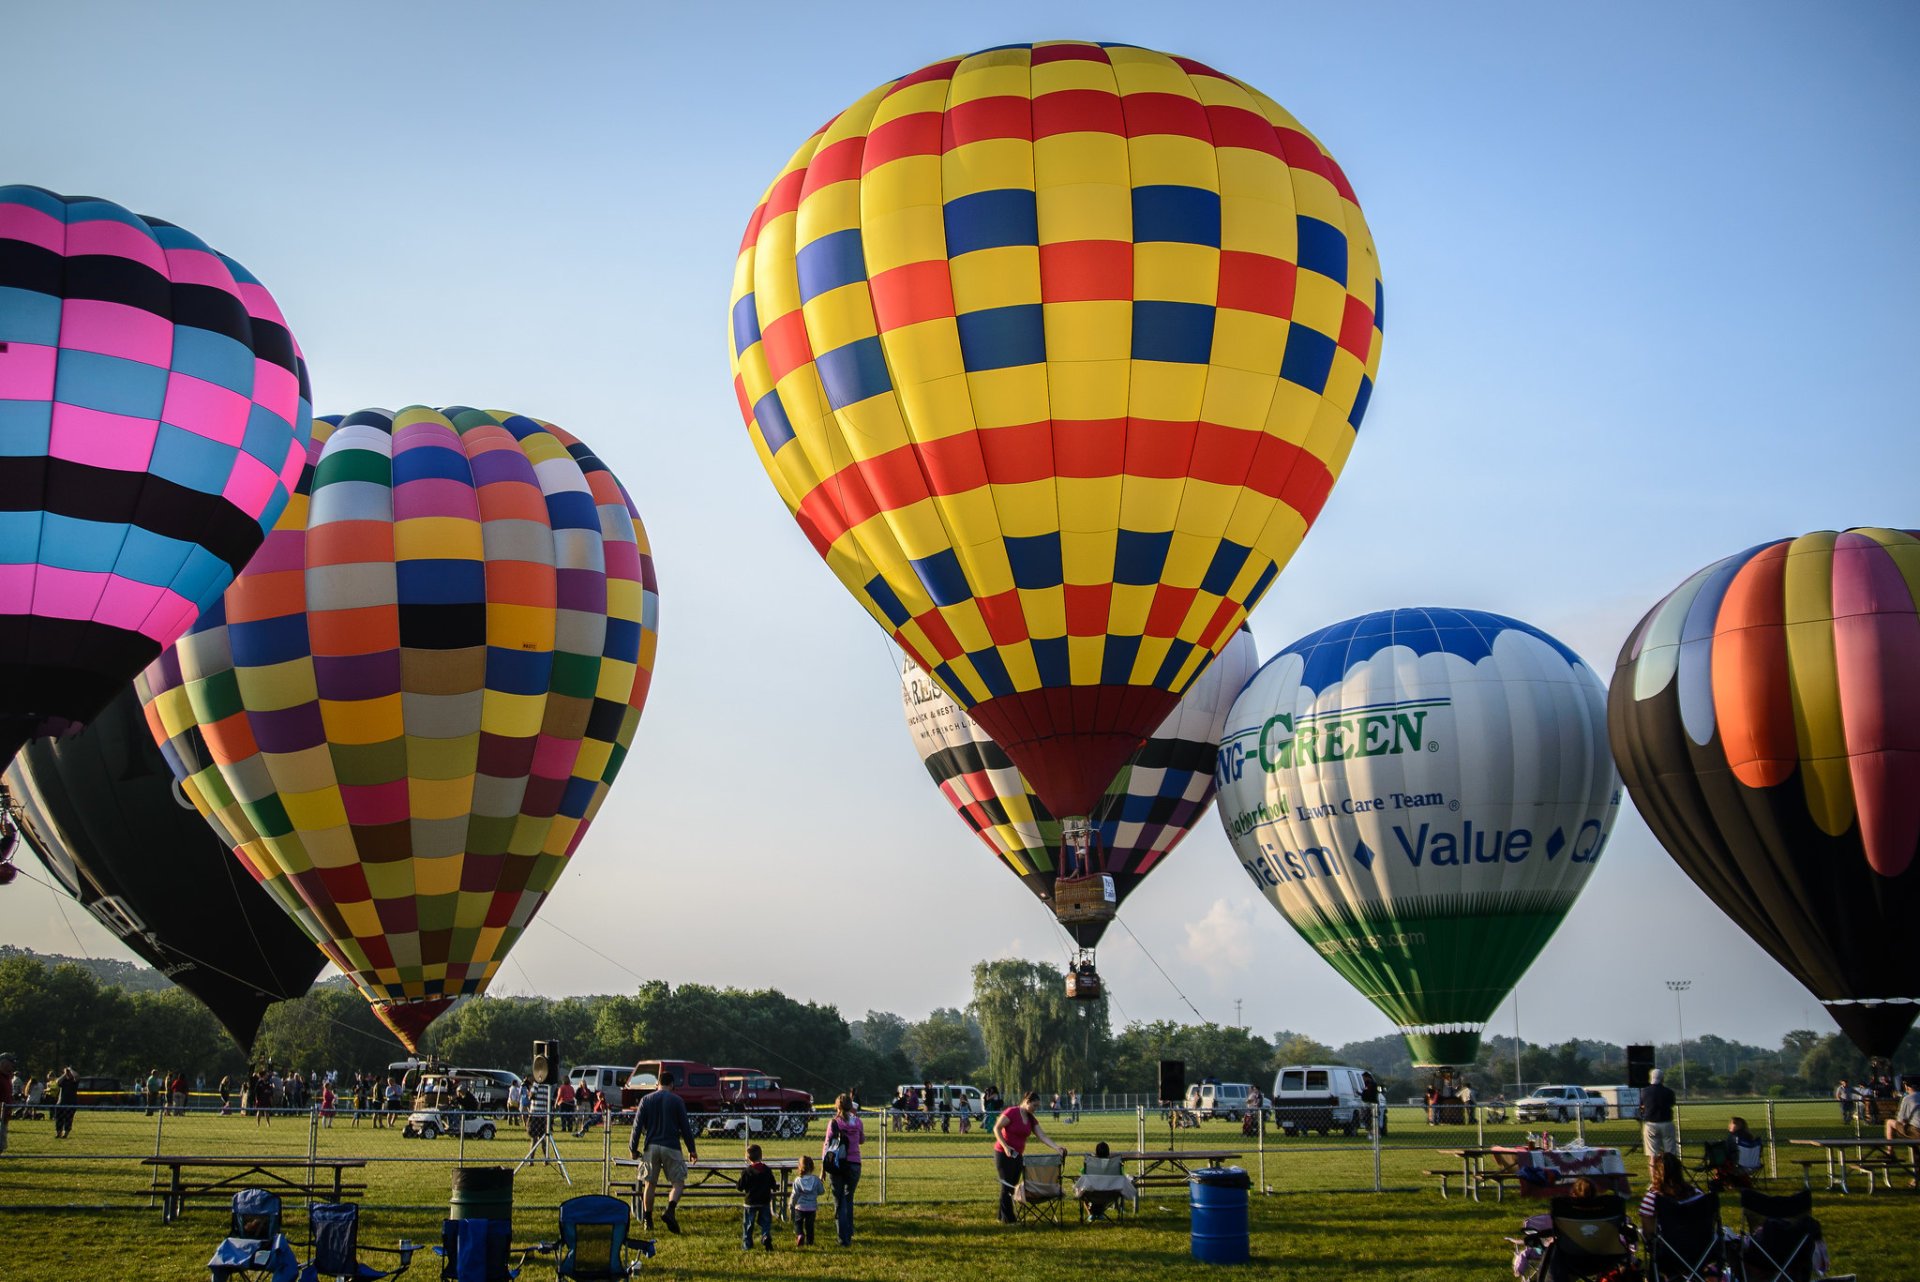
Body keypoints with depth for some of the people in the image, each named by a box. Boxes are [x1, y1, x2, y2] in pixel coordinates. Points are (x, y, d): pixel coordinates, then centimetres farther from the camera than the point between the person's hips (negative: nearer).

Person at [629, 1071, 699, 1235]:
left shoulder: (646, 1100, 6)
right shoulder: (677, 1101, 0)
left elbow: (637, 1126, 4)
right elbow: (685, 1127, 2)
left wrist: (633, 1149, 9)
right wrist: (692, 1150, 8)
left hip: (651, 1146, 3)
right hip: (671, 1147, -3)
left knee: (650, 1183, 12)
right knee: (678, 1182, 3)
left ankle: (647, 1220, 15)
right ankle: (670, 1210, -20)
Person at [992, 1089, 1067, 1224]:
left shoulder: (1031, 1119, 8)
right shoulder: (1012, 1112, -15)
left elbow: (1042, 1136, 1)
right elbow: (996, 1128, -16)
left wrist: (1056, 1147, -12)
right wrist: (1005, 1146, -22)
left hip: (1017, 1156, 8)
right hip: (1003, 1154, -8)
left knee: (1013, 1186, 9)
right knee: (1007, 1186, -5)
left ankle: (1002, 1216, 18)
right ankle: (1008, 1218, -1)